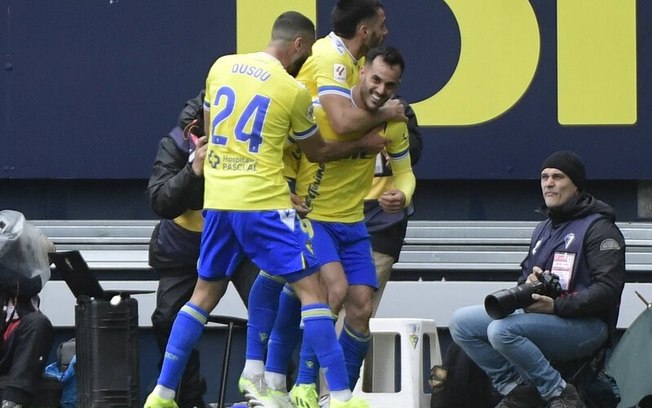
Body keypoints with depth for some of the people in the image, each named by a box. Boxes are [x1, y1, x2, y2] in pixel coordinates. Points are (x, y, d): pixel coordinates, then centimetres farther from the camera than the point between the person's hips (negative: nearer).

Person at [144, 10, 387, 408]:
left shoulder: (222, 66, 8)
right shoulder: (293, 91, -6)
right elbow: (316, 151, 8)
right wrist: (363, 144, 22)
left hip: (217, 200, 6)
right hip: (264, 203, -6)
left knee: (205, 294, 17)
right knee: (311, 289, -2)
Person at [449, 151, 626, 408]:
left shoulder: (598, 228, -4)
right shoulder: (544, 229, 23)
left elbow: (608, 289, -15)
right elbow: (525, 278, 26)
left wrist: (557, 306, -24)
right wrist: (529, 282, -1)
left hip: (586, 324, -9)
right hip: (540, 314, 9)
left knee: (502, 331, -32)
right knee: (461, 323, -6)